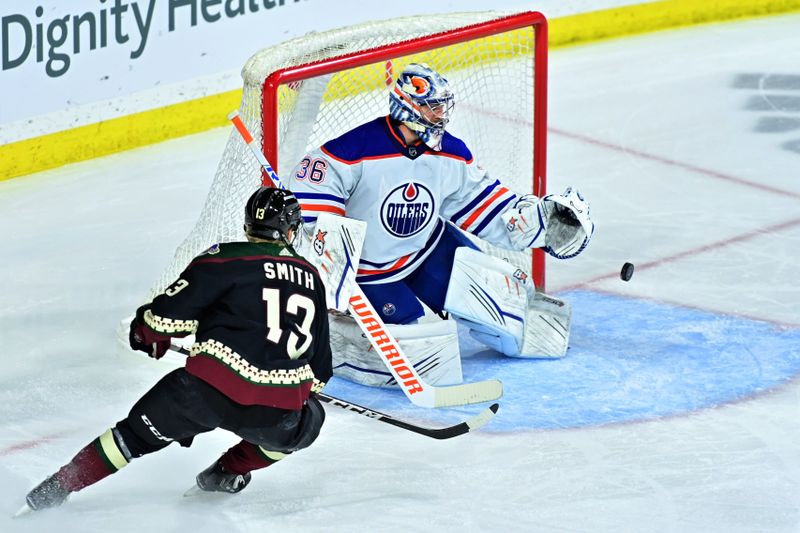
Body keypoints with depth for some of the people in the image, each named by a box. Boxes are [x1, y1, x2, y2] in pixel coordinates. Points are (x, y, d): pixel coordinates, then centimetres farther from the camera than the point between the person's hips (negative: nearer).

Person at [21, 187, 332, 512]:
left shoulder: (227, 259, 3)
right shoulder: (311, 279, 17)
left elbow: (172, 312, 0)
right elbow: (319, 368, 24)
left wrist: (149, 333, 22)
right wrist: (313, 386, 45)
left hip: (211, 388, -1)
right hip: (277, 411, 1)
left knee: (138, 433, 17)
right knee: (308, 421, 33)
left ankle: (57, 488, 16)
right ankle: (229, 472, 29)